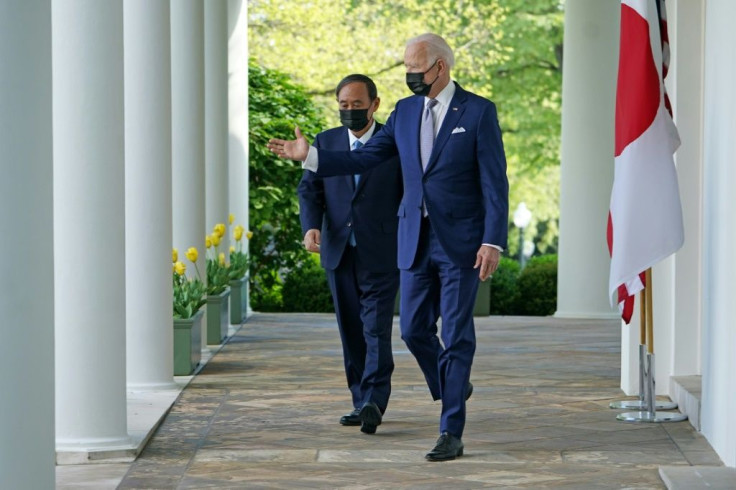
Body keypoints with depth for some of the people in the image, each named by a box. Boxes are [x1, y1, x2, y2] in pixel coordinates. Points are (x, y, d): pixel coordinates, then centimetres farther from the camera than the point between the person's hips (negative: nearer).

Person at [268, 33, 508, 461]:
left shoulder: (479, 111, -7)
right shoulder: (405, 111, 9)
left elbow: (495, 182, -9)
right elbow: (366, 158, 10)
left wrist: (493, 242, -15)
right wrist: (310, 156, -1)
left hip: (461, 241, -5)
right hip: (416, 240, 5)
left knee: (456, 334, -4)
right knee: (414, 329, 6)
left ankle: (452, 433, 0)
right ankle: (453, 388, 34)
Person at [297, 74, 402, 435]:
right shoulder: (325, 142, 10)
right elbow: (309, 190, 5)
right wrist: (311, 226, -14)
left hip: (381, 254, -4)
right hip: (338, 253, 4)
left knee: (377, 329, -13)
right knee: (351, 331, 8)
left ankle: (374, 402, -18)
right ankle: (362, 402, 14)